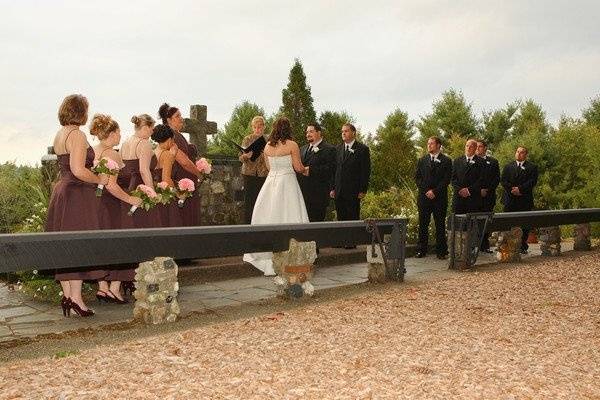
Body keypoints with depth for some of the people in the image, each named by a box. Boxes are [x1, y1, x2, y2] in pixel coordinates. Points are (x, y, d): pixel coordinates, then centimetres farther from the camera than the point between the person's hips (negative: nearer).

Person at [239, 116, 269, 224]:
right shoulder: (247, 139, 7)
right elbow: (241, 157, 4)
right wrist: (246, 156, -16)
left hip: (264, 174, 0)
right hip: (249, 173, 0)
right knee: (249, 201, -2)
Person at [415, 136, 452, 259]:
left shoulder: (446, 160, 3)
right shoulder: (422, 160, 13)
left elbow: (447, 179, -4)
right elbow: (417, 177, 8)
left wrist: (435, 191, -12)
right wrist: (425, 191, -5)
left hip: (439, 197, -2)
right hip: (424, 197, 2)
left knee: (440, 225, 2)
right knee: (423, 224, 3)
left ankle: (441, 251, 8)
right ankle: (421, 250, 9)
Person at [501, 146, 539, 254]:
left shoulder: (532, 167, 8)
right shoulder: (508, 166, 15)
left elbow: (533, 181, -5)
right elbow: (503, 180, 4)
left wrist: (520, 189, -15)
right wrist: (512, 189, -11)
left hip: (525, 200, -1)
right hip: (510, 199, 1)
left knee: (524, 225, 0)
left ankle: (523, 247, 7)